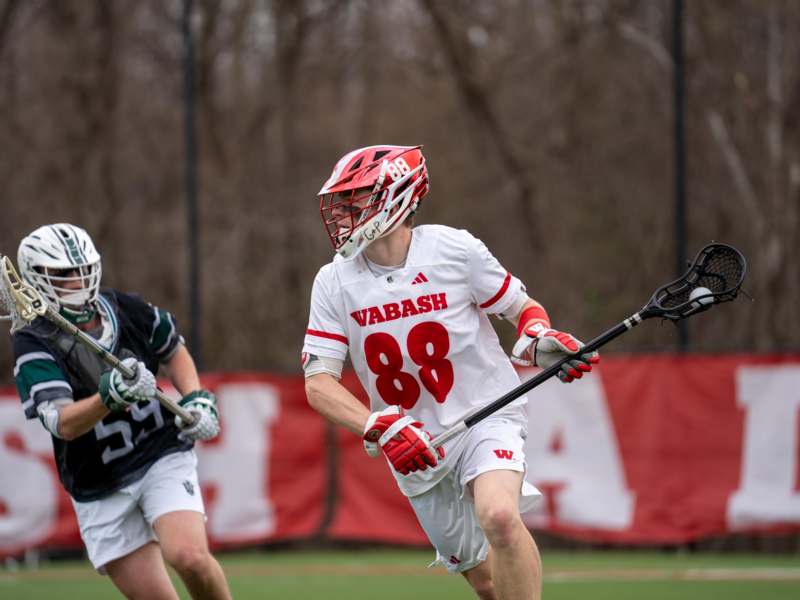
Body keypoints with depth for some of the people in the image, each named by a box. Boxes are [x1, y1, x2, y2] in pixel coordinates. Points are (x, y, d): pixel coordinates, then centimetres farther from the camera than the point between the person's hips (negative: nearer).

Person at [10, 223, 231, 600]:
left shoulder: (129, 311, -4)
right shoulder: (34, 346, -14)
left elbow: (174, 352, 18)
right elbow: (63, 423, -29)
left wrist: (196, 399, 0)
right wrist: (110, 396, -46)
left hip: (163, 457, 1)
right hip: (99, 491, -1)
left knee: (189, 556, -24)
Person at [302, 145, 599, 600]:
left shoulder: (454, 250, -11)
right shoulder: (334, 282, -4)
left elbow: (524, 309, 2)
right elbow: (319, 383, -8)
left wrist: (541, 340, -21)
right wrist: (380, 427, -24)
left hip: (487, 414, -3)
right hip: (412, 448, 3)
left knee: (499, 517, -33)